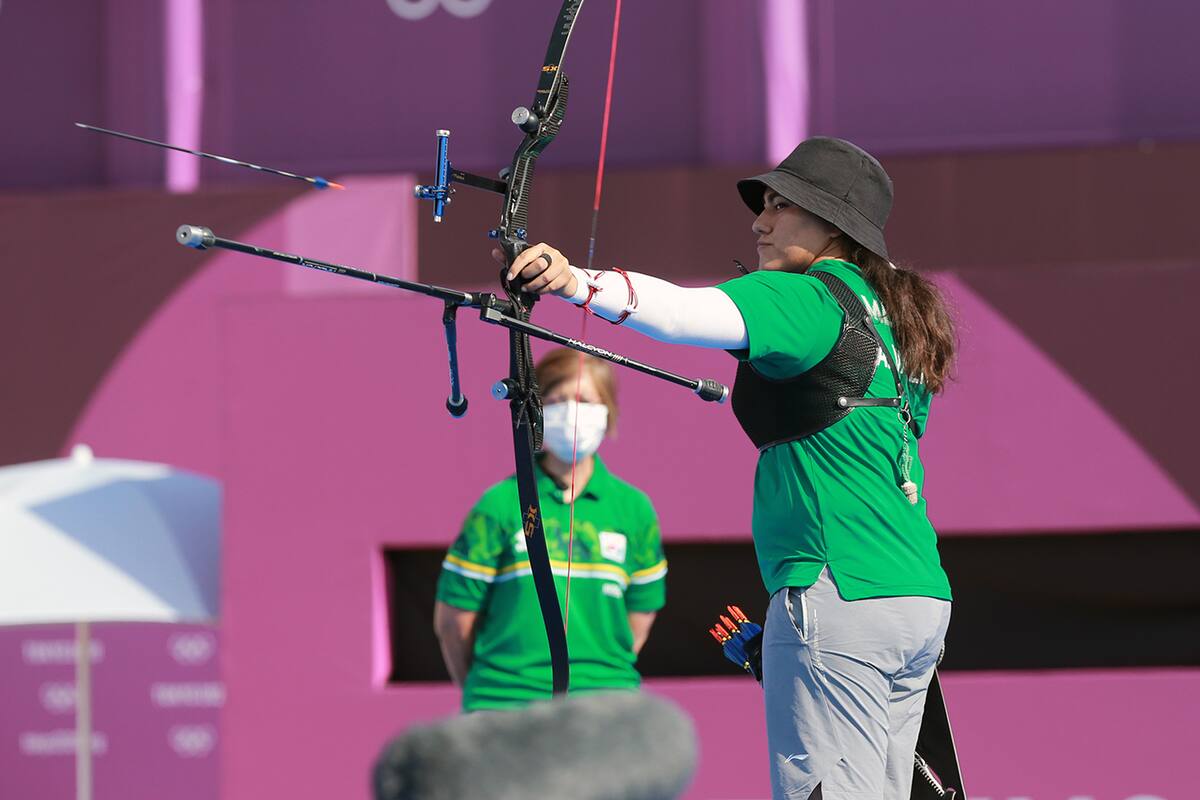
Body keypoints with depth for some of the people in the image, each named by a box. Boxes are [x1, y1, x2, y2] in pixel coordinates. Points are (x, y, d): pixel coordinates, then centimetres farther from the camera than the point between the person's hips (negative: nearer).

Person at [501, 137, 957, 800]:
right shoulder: (888, 313, 19)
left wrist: (579, 284, -37)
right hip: (920, 597, 9)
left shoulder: (804, 300, -7)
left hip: (839, 599, -9)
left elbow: (693, 313, -24)